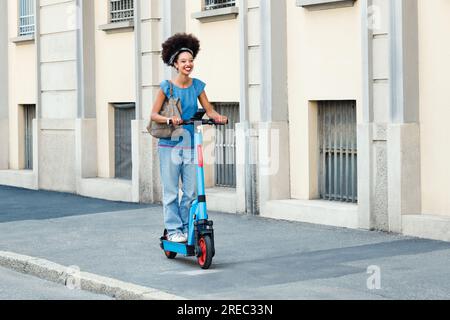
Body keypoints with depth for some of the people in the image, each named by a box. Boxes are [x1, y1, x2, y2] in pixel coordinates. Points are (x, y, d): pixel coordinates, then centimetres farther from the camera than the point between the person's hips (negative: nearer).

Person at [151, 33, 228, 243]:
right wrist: (169, 120, -24)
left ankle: (187, 227, 14)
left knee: (191, 191, 2)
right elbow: (154, 114, -5)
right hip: (169, 145, -3)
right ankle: (173, 229, 8)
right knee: (171, 191, -1)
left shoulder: (197, 85, 6)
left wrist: (218, 117, -14)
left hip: (190, 145, 3)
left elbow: (209, 110, 7)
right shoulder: (167, 87, -4)